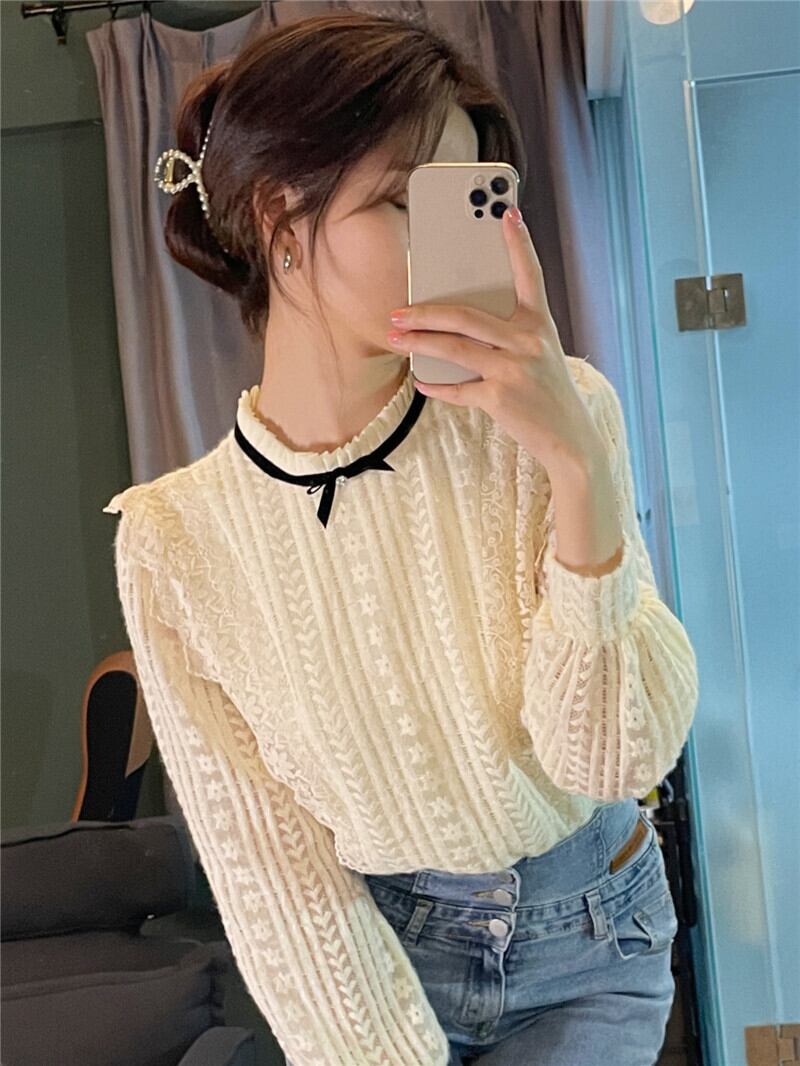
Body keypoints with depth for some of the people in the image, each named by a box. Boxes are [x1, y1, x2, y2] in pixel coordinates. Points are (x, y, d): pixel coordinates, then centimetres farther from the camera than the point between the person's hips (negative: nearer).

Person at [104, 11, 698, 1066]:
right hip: (388, 950, 0)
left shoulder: (556, 418, -17)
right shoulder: (171, 539, -15)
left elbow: (617, 758, -21)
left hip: (595, 938, 0)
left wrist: (581, 464, -32)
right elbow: (269, 863, -9)